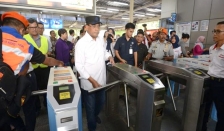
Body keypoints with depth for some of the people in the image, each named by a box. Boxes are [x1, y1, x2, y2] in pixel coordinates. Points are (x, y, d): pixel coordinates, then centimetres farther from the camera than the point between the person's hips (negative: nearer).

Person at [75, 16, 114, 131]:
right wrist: (92, 80, -22)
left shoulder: (101, 40, 1)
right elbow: (79, 66, -18)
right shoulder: (81, 43, -17)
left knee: (101, 102, 25)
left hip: (101, 80, 6)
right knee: (90, 107, 14)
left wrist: (109, 56, -3)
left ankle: (95, 115, 57)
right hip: (89, 83, -6)